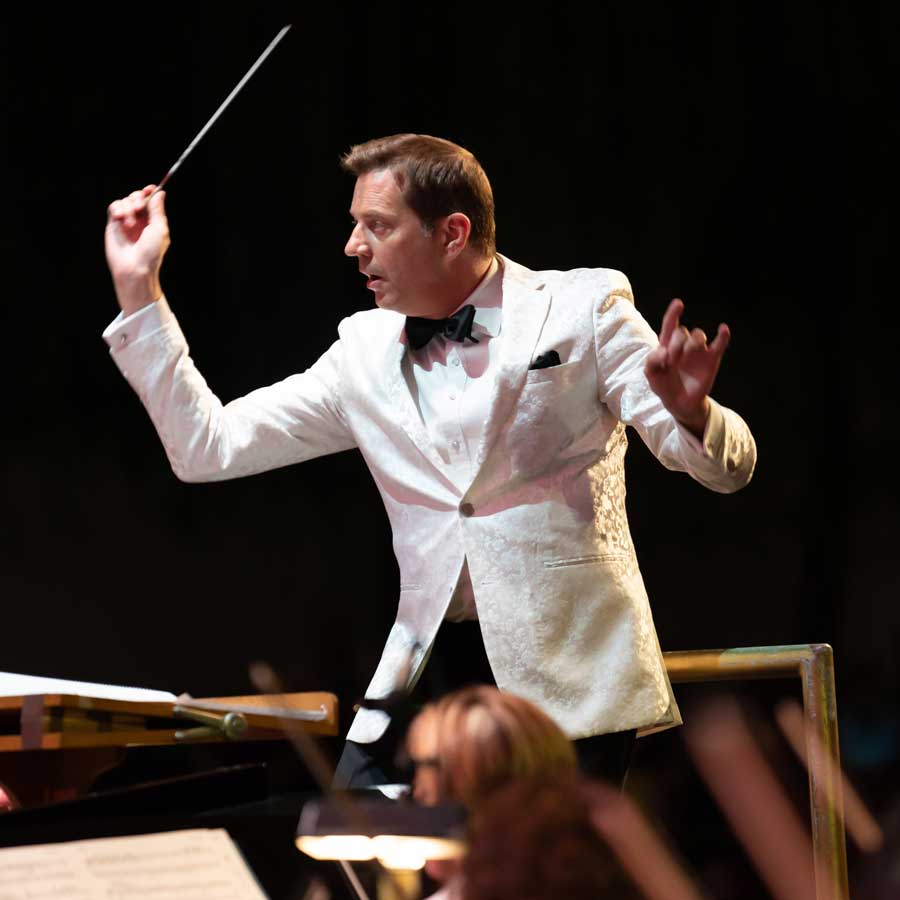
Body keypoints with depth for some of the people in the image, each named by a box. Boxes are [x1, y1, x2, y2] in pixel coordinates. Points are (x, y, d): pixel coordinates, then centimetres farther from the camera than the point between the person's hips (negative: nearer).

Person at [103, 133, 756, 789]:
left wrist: (690, 412, -27)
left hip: (571, 672, -4)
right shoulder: (363, 353, 12)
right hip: (430, 662, 4)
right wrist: (139, 288, 4)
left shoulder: (582, 310, 1)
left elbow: (728, 465, -3)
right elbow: (206, 449, 9)